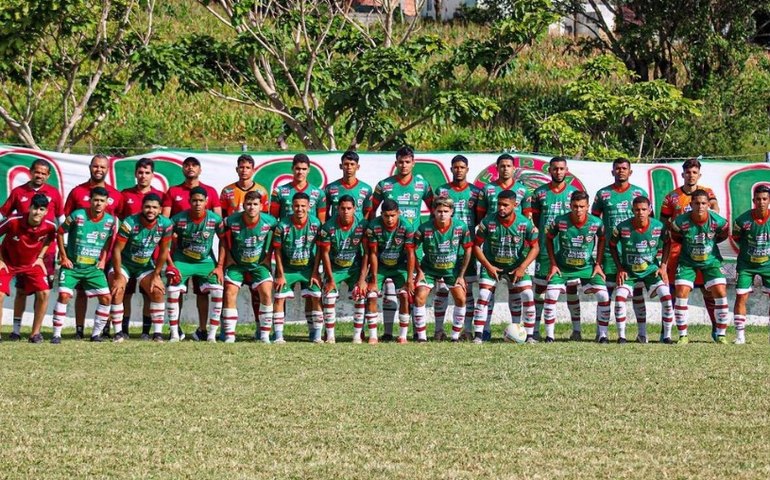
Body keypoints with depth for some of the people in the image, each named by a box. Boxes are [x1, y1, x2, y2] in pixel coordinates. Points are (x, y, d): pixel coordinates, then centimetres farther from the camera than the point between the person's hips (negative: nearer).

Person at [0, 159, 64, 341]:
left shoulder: (53, 193, 6)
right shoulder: (18, 192, 5)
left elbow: (61, 218, 13)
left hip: (46, 249, 0)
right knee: (21, 289, 2)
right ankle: (16, 329, 7)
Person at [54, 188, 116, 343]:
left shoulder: (110, 221, -3)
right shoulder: (77, 216, -12)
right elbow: (60, 232, -1)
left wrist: (103, 259, 3)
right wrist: (64, 257, -4)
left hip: (94, 267, 3)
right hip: (72, 265, -3)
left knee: (106, 298, -6)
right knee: (64, 295, -16)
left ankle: (96, 333, 8)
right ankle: (56, 334, -8)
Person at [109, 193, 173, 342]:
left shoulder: (166, 225, -17)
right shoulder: (130, 223, -28)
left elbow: (163, 251, -5)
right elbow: (117, 249, -22)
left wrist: (156, 276, -5)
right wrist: (118, 277, -21)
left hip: (146, 265, 3)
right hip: (123, 263, -3)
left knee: (158, 292, -10)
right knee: (117, 292, -20)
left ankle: (158, 333, -5)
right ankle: (118, 333, -13)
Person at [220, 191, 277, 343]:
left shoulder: (270, 222, -14)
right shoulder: (231, 221, -15)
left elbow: (273, 241, 6)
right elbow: (225, 240, 4)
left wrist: (267, 257, 0)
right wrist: (228, 258, -1)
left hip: (259, 265, 0)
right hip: (236, 264, 0)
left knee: (266, 293, -16)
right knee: (229, 294, -13)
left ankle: (265, 335, -8)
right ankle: (229, 335, -8)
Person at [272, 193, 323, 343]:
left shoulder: (316, 223, -11)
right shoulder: (282, 225, -16)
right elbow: (277, 251, -7)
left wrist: (315, 273, -6)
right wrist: (281, 275, -9)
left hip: (308, 268, 1)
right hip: (287, 268, -1)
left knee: (315, 299, -6)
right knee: (279, 298, -10)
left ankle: (316, 336, 1)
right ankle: (278, 336, -6)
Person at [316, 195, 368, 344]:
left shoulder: (362, 225, -14)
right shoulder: (328, 227, -15)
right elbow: (325, 253, -9)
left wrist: (362, 278, -14)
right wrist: (330, 279, -11)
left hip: (355, 268, 0)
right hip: (334, 268, 0)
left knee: (360, 295, -16)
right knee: (329, 297, -16)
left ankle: (357, 335, -10)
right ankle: (330, 336, -9)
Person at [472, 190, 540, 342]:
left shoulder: (525, 223, -12)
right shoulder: (488, 222, -14)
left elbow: (535, 247, -5)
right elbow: (477, 246, -6)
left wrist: (522, 268, -15)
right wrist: (488, 266, -15)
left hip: (516, 267, 1)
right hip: (491, 266, 0)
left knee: (528, 296, -12)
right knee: (483, 296, -16)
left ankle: (530, 335, -1)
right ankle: (478, 335, -9)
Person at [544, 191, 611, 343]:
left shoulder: (596, 223, -15)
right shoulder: (560, 221, -18)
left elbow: (602, 239, 6)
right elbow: (549, 239, 0)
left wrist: (598, 264, 1)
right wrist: (553, 264, -4)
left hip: (587, 267, 1)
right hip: (562, 267, -1)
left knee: (604, 296, -13)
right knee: (550, 295, -18)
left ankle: (603, 334, 0)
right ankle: (549, 335, -6)